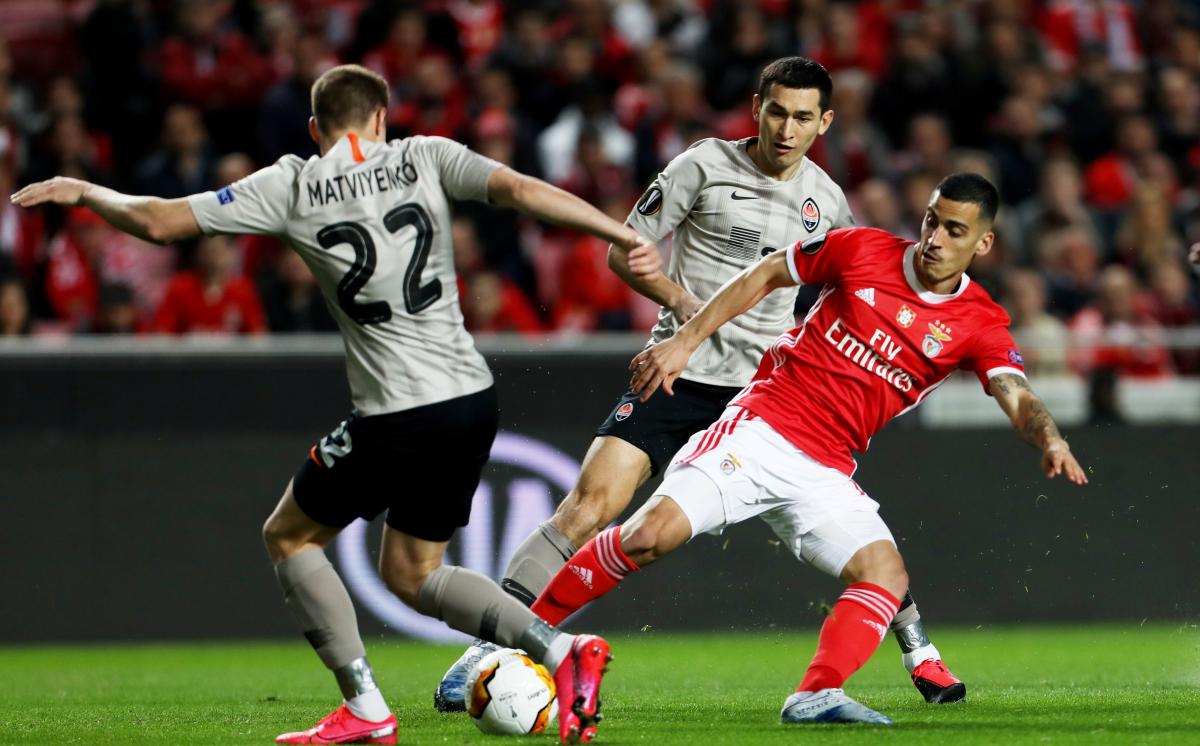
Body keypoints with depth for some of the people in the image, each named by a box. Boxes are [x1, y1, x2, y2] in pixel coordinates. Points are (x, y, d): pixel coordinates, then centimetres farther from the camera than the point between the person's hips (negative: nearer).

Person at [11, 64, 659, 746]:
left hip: (396, 418, -5)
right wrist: (626, 236, -10)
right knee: (411, 572, 20)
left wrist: (82, 192, 17)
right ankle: (561, 648, 0)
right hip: (474, 401, 5)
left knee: (290, 538, 17)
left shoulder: (293, 186, -1)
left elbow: (159, 222, 0)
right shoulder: (425, 158, 5)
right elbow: (521, 190, -10)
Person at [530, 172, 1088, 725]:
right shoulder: (864, 250, 1)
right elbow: (766, 275, 11)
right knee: (651, 534, -20)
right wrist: (685, 341, 4)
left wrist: (1048, 437, -35)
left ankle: (816, 697, -31)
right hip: (760, 430, -3)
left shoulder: (979, 325, 3)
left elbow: (1016, 397, -11)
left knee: (887, 576, -21)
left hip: (825, 473, 3)